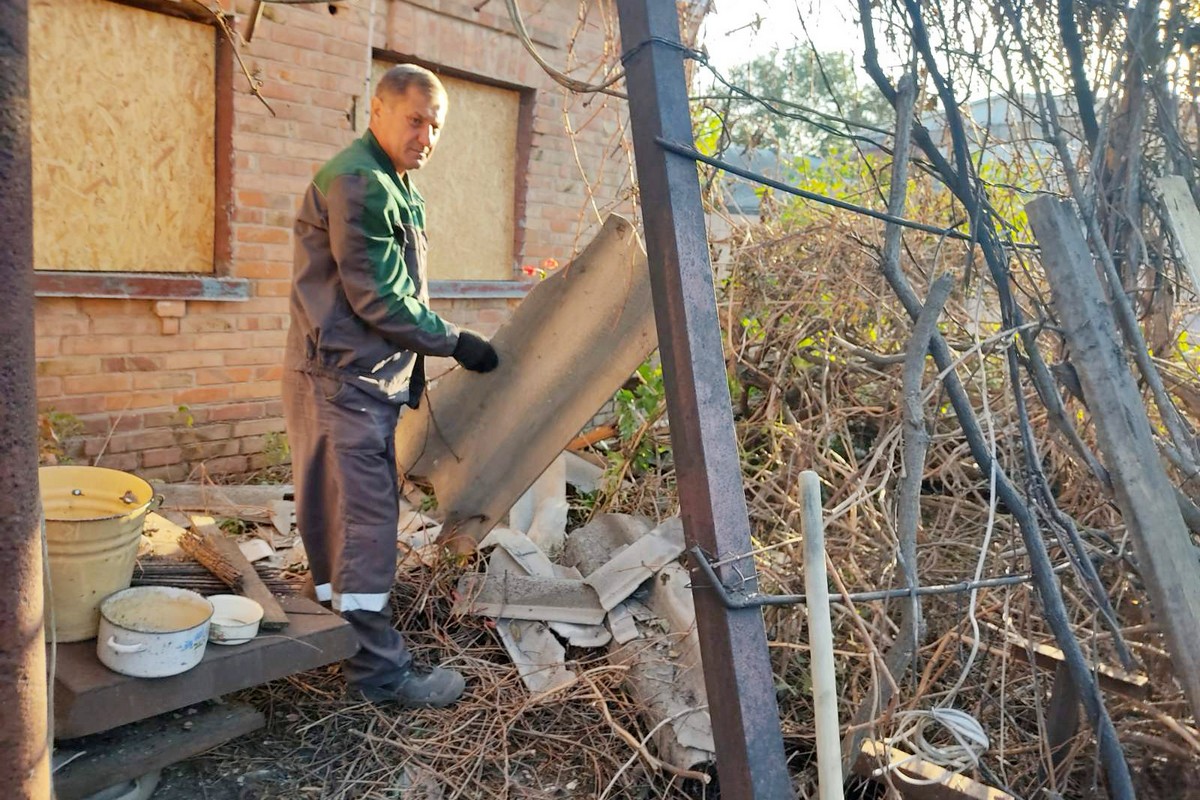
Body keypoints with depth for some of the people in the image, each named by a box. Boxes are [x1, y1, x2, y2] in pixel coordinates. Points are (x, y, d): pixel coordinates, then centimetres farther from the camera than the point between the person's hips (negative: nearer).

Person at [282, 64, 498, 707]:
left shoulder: (393, 185, 19)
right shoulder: (357, 183, -15)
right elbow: (378, 298, -18)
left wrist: (414, 371, 19)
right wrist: (455, 342, -9)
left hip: (373, 378, 10)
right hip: (341, 381, -10)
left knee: (361, 518, 16)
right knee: (361, 524, -4)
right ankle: (380, 671, 5)